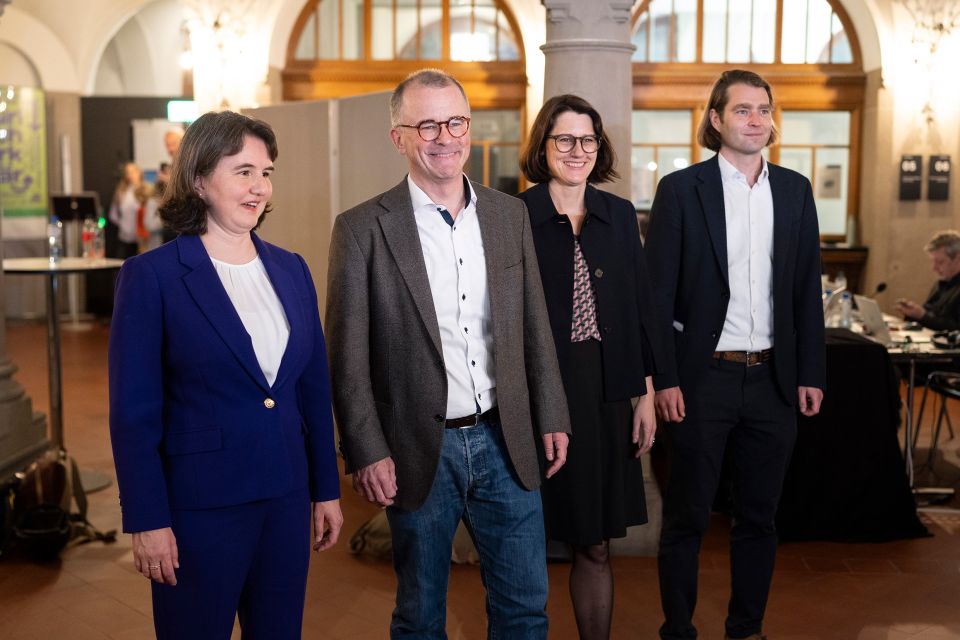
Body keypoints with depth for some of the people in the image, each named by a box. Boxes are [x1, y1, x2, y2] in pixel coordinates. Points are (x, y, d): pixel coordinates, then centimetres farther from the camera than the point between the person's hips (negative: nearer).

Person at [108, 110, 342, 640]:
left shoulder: (291, 270, 6)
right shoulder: (152, 276, -9)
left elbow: (314, 389, 10)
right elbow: (133, 411, -9)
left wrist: (326, 490, 11)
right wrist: (147, 521, -11)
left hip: (285, 498, 5)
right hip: (199, 505, -4)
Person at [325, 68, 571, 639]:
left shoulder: (510, 214, 5)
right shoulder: (364, 228, -7)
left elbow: (535, 326, 9)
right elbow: (348, 356, -7)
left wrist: (552, 418, 7)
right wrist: (367, 453, -11)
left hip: (505, 442, 3)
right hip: (420, 452, -3)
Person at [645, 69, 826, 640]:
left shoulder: (795, 191, 8)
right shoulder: (681, 189, -4)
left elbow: (807, 290, 9)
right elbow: (658, 293, -6)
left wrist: (811, 372, 4)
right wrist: (664, 379, -10)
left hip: (773, 379, 4)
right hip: (703, 378, -4)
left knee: (759, 516, 13)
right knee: (688, 517, 7)